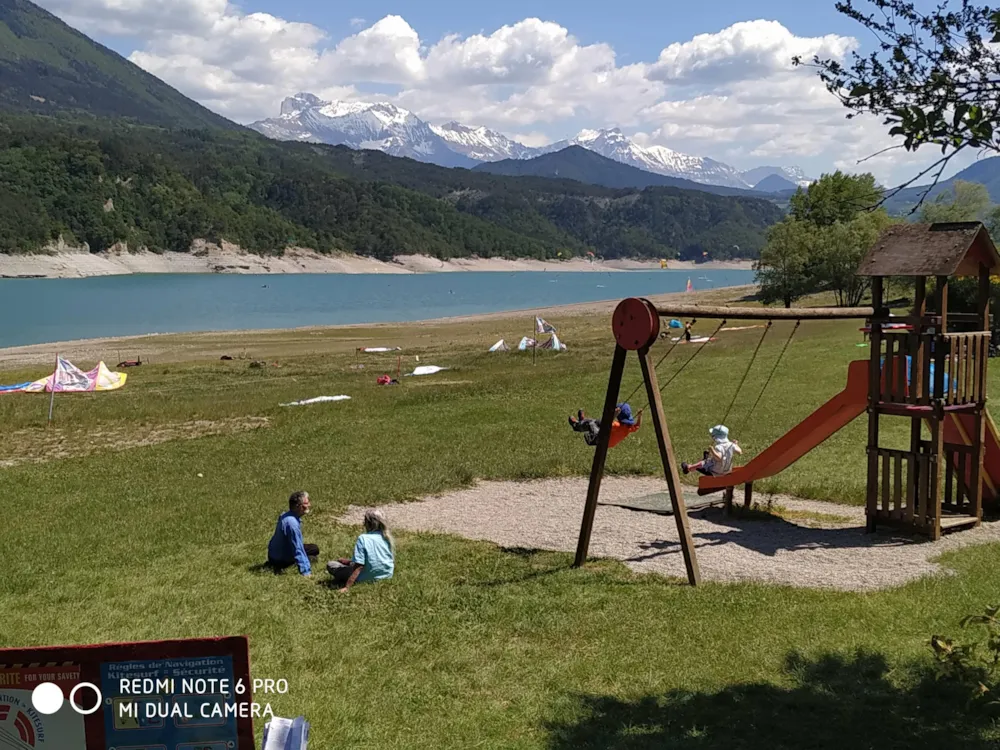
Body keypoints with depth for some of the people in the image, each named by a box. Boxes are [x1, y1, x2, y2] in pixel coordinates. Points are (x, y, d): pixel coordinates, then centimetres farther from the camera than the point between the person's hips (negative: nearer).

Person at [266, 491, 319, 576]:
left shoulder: (286, 515, -1)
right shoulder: (292, 523, -30)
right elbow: (298, 550, -28)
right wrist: (306, 572, -23)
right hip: (280, 560, -9)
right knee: (314, 550, -5)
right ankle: (280, 566, -9)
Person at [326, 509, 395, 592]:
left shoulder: (363, 539, -21)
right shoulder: (387, 536, -3)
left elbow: (358, 567, -25)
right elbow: (393, 560, 6)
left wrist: (346, 588, -24)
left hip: (368, 579, -7)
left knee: (330, 564, 1)